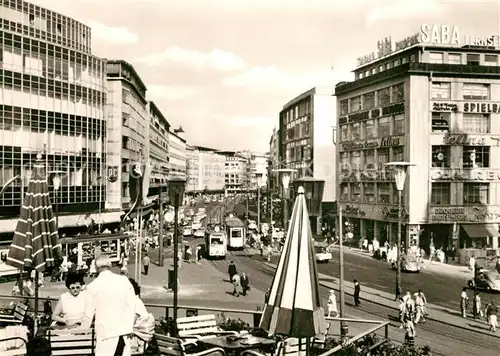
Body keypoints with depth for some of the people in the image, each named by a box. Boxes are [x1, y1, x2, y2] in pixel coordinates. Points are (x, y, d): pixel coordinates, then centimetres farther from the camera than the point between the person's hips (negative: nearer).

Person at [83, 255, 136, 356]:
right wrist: (129, 327, 7)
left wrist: (85, 329, 18)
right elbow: (132, 304, 0)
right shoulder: (124, 280, 0)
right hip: (124, 330, 3)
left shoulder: (93, 286, -5)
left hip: (106, 331, -3)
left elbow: (89, 312, 1)